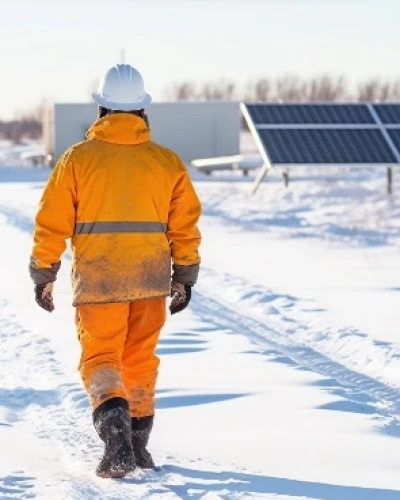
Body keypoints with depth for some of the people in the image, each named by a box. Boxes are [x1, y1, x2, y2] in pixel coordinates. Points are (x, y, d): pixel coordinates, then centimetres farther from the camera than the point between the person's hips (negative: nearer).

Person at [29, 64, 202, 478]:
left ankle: (114, 424, -23)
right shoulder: (167, 162, 1)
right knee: (140, 360, 15)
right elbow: (186, 225, 3)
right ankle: (137, 445, 22)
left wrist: (43, 275, 7)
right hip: (151, 280, 2)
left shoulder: (78, 158, -5)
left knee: (99, 359, 3)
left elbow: (51, 222, -3)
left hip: (96, 280, -2)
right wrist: (184, 277, 13)